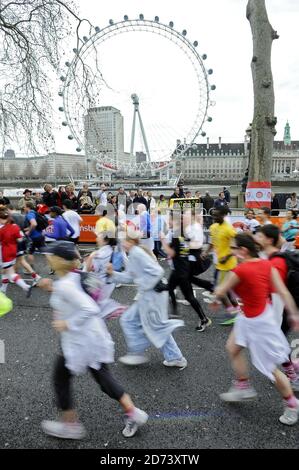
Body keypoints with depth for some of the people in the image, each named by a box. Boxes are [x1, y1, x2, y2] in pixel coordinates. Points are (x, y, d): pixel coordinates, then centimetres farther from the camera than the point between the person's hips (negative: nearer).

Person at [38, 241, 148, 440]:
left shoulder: (65, 285, -27)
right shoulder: (74, 276, -1)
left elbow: (91, 309, -35)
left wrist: (67, 324, -23)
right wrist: (53, 288, 9)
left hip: (80, 342, -8)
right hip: (94, 336, 8)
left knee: (61, 379, 16)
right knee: (103, 377, 21)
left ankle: (71, 426, 34)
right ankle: (133, 413, 29)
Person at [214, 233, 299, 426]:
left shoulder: (240, 271, -26)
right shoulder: (267, 264, -6)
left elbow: (220, 293, -12)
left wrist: (218, 289, 10)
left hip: (258, 321, -8)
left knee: (270, 367, 11)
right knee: (233, 348, 20)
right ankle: (244, 388, 36)